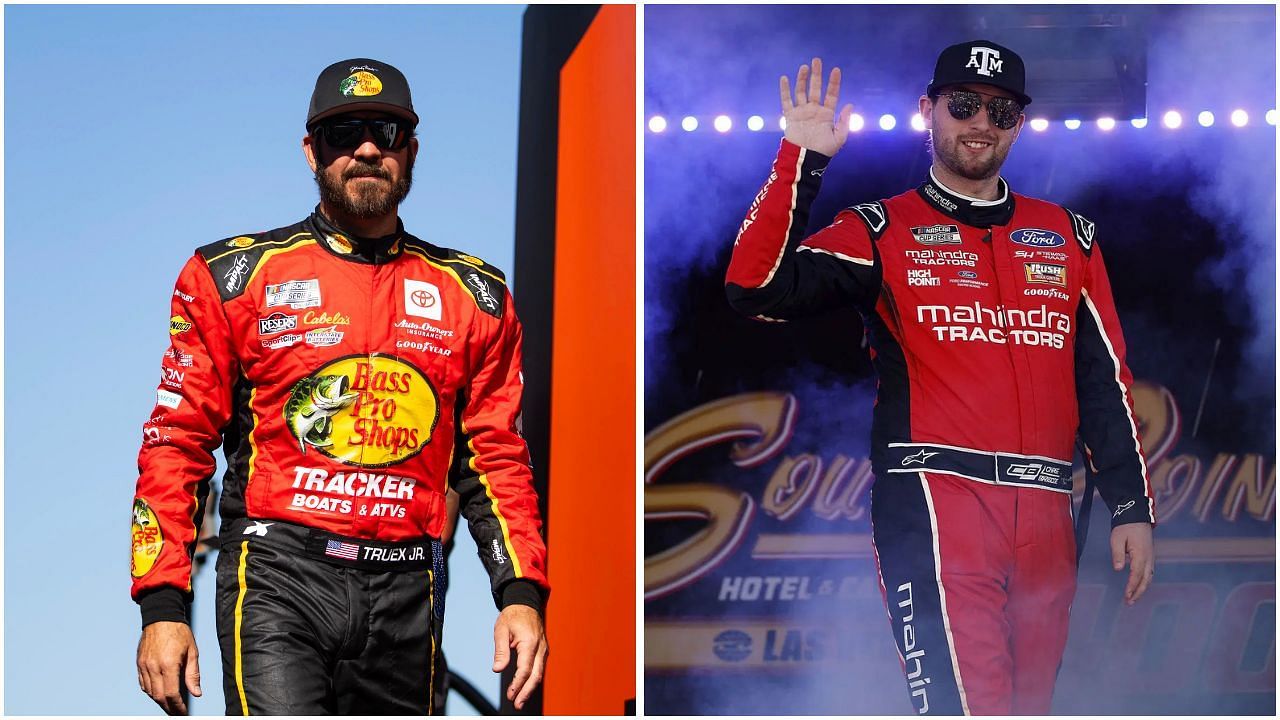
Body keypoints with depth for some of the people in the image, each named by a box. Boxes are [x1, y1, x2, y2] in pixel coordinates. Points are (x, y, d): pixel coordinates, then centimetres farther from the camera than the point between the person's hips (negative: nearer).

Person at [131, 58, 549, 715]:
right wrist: (163, 606, -4)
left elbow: (496, 457, 15)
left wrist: (521, 595, 3)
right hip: (277, 583, -3)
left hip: (405, 593, 3)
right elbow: (177, 443, 4)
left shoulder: (473, 296, 12)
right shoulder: (234, 277, 5)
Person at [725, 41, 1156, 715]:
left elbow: (1106, 379, 19)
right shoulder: (881, 230, 6)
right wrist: (799, 162, -15)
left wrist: (1131, 506, 12)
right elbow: (757, 290, -9)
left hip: (1045, 519, 5)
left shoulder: (1067, 234, 19)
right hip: (936, 503, -5)